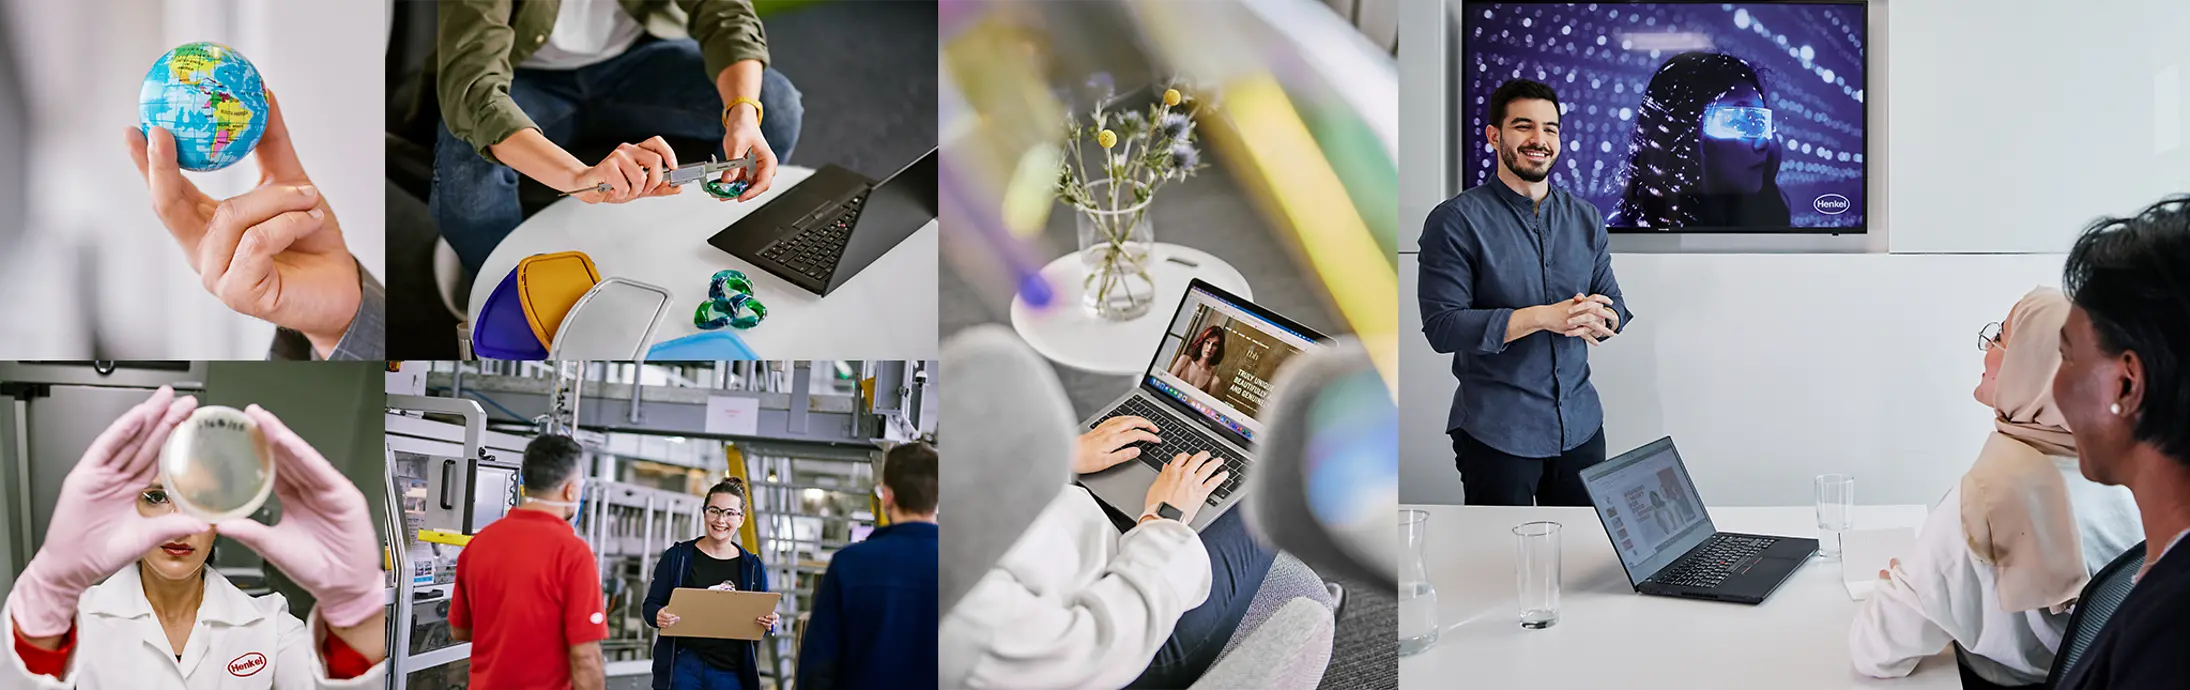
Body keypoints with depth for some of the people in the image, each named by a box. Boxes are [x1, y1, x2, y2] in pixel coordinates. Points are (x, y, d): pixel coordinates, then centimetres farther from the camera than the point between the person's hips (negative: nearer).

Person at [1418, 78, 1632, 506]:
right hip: (1496, 432, -5)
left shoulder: (1586, 219, 10)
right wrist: (1543, 317, -22)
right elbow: (1441, 326, -15)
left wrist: (1600, 318, -14)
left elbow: (1615, 307, 11)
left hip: (1581, 423, 5)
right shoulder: (1456, 221, -8)